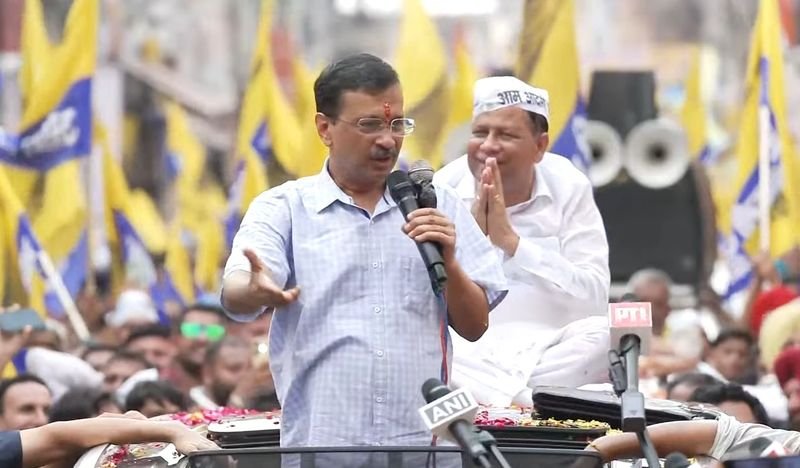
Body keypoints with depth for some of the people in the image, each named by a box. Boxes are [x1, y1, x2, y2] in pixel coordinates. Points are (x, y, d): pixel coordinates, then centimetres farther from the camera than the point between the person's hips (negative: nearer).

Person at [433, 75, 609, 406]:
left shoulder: (569, 188, 0)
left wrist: (510, 240, -19)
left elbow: (595, 299, -12)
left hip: (551, 353, 0)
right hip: (464, 352, 0)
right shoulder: (442, 190, 1)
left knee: (606, 334, -30)